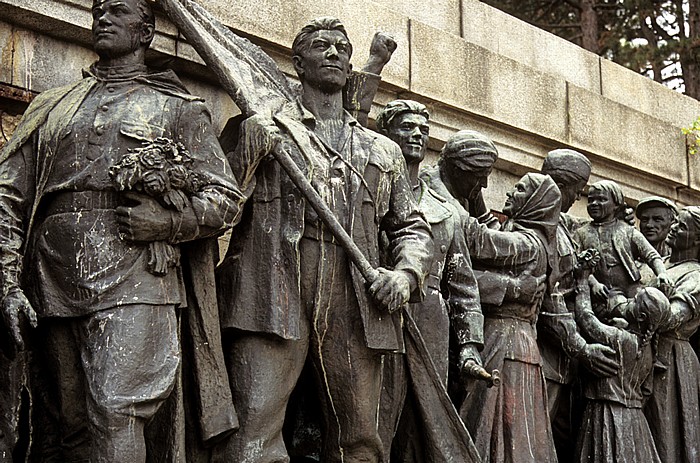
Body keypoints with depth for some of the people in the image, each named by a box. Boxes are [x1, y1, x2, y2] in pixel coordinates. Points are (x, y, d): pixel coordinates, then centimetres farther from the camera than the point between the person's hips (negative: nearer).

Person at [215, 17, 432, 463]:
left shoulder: (383, 151, 25)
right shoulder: (260, 131, 15)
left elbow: (412, 226, 27)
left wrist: (405, 272, 6)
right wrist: (254, 146, -10)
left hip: (356, 304, 4)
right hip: (274, 296, -3)